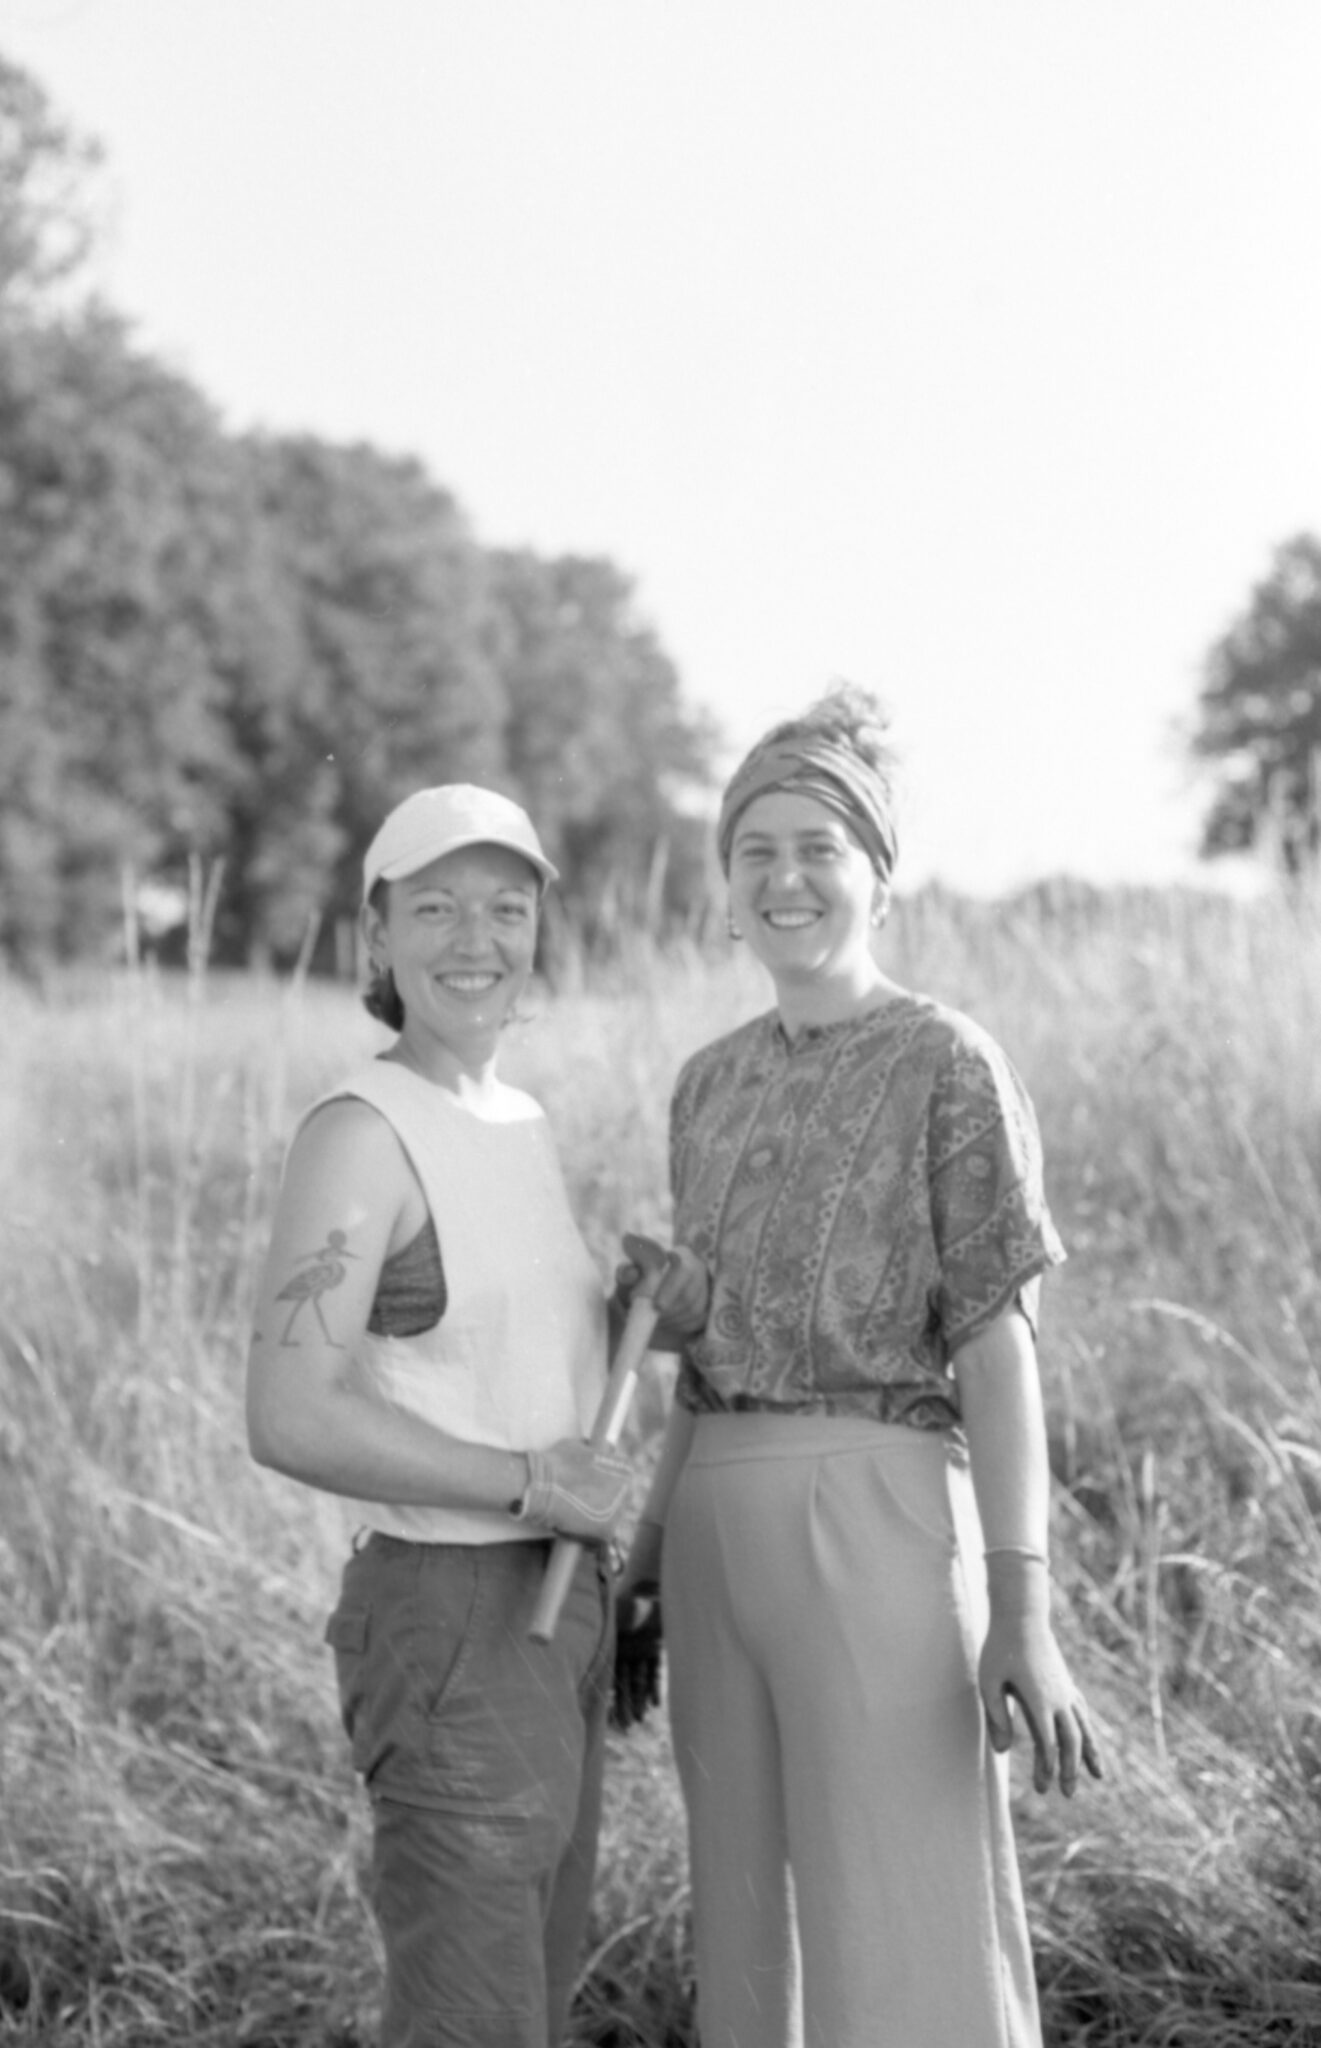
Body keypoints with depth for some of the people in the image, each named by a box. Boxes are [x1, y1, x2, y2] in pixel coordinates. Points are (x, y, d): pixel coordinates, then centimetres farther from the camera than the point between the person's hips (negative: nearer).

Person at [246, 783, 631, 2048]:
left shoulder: (515, 1126, 11)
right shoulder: (358, 1134, -16)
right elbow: (289, 1420, -24)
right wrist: (535, 1484, -20)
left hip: (547, 1617, 9)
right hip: (449, 1628, -9)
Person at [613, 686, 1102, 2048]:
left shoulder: (949, 1066, -5)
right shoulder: (711, 1084, 14)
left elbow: (996, 1341, -9)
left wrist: (1022, 1609, -15)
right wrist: (647, 1566, 15)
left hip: (874, 1514, -6)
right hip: (722, 1524, 7)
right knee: (759, 1936, 10)